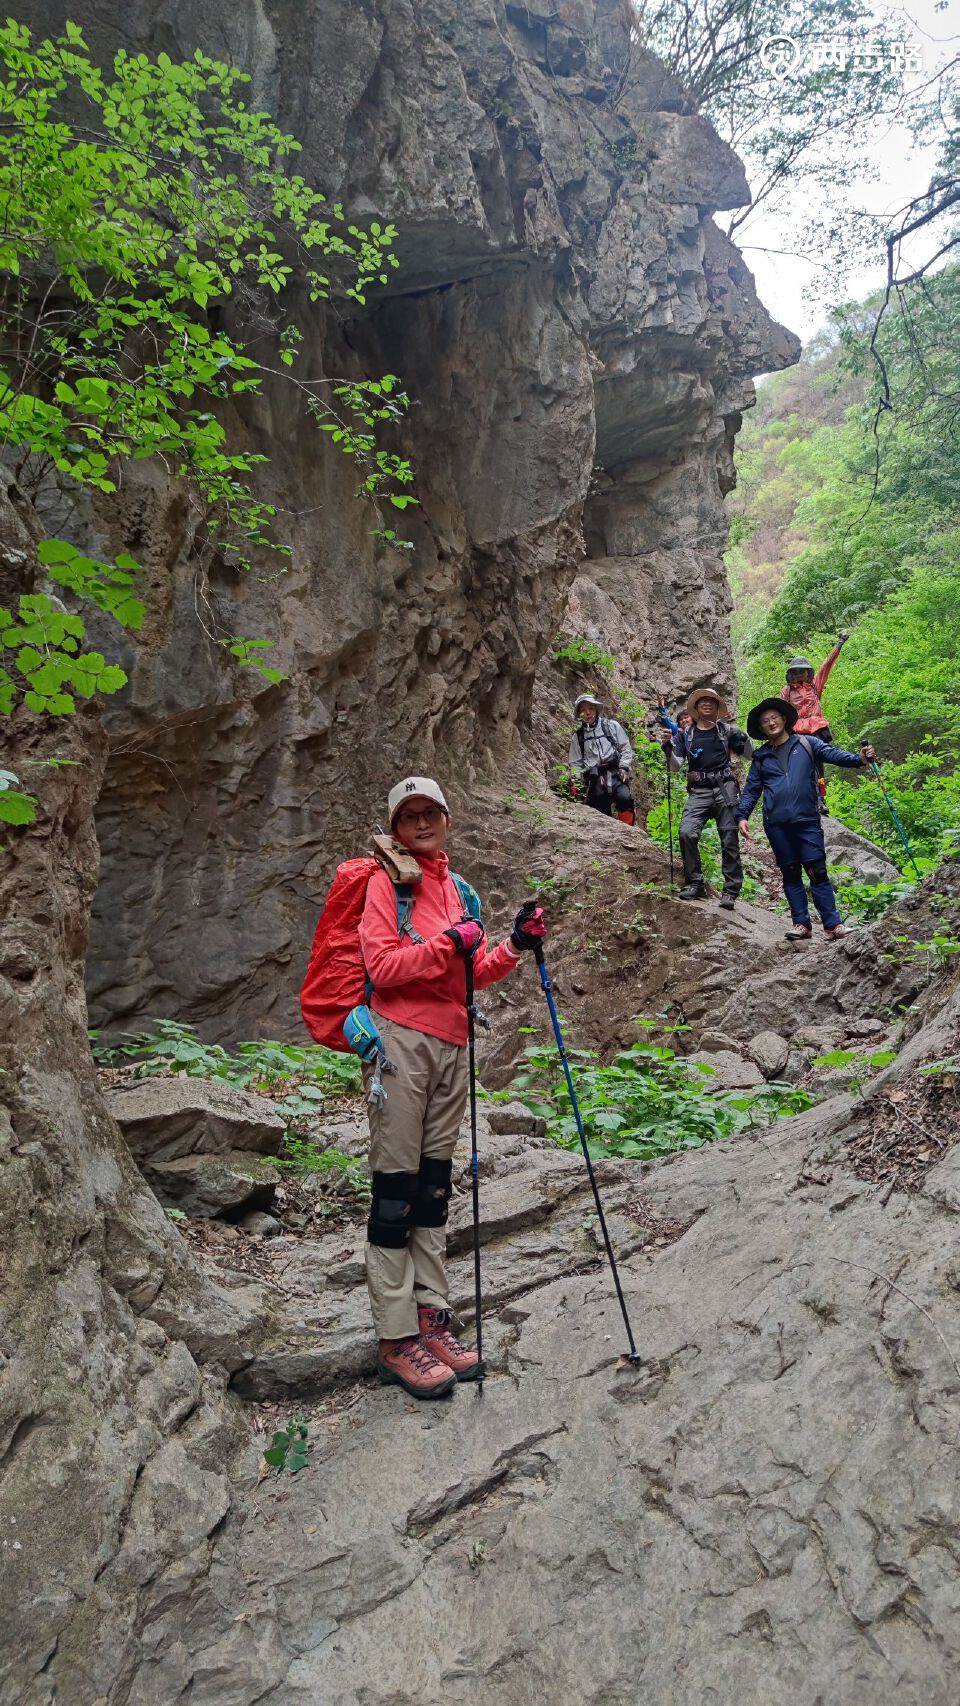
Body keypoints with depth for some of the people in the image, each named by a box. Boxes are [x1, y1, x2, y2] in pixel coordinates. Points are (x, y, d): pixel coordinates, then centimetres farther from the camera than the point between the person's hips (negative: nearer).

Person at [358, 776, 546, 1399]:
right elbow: (382, 966, -14)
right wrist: (449, 944, -19)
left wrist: (514, 946, 2)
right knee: (397, 1186, -2)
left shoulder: (455, 887, 17)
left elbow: (472, 973, 16)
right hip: (401, 1039, -6)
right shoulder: (387, 881, -3)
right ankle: (396, 1338, 5)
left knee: (435, 1182, 11)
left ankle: (431, 1316, 21)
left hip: (452, 1044, 7)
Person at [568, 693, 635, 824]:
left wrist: (624, 767, -4)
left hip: (615, 775, -2)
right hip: (595, 781, 2)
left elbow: (626, 749, 10)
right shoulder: (577, 736, 16)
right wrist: (576, 782, 2)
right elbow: (575, 762, 17)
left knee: (624, 798, -30)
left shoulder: (612, 726, 12)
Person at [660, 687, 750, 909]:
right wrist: (668, 746, -11)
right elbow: (676, 766, 7)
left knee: (729, 841, -2)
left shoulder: (726, 730, 11)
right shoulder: (685, 734, 13)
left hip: (724, 789, 0)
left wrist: (741, 734, -6)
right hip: (698, 792, 0)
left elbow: (749, 754, 12)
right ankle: (695, 884, -8)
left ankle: (730, 891, 4)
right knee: (687, 833, -20)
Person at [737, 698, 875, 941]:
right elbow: (751, 790, 15)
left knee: (817, 872, -6)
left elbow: (833, 754, -4)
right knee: (790, 874, 6)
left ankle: (832, 924, -4)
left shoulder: (806, 744, 9)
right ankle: (801, 923, 12)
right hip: (776, 824, 2)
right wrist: (742, 816, 2)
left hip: (807, 820, -2)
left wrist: (860, 759, -22)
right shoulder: (761, 757, 15)